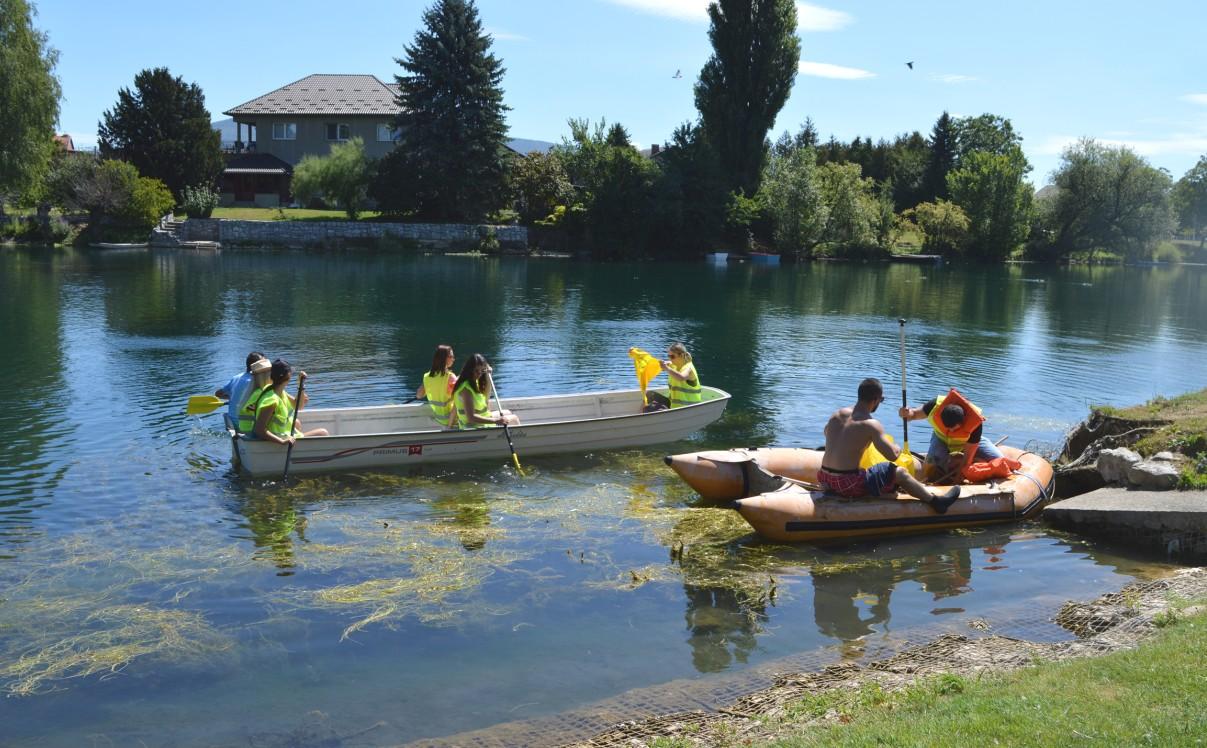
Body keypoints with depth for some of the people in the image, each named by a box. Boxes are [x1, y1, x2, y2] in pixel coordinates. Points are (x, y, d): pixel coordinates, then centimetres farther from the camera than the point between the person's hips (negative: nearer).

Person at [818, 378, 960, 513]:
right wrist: (898, 448, 8)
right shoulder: (872, 425, -14)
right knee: (900, 472, 6)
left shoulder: (837, 414, 6)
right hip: (848, 485, -7)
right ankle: (936, 502, 15)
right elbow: (893, 455, -14)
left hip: (824, 480, 7)